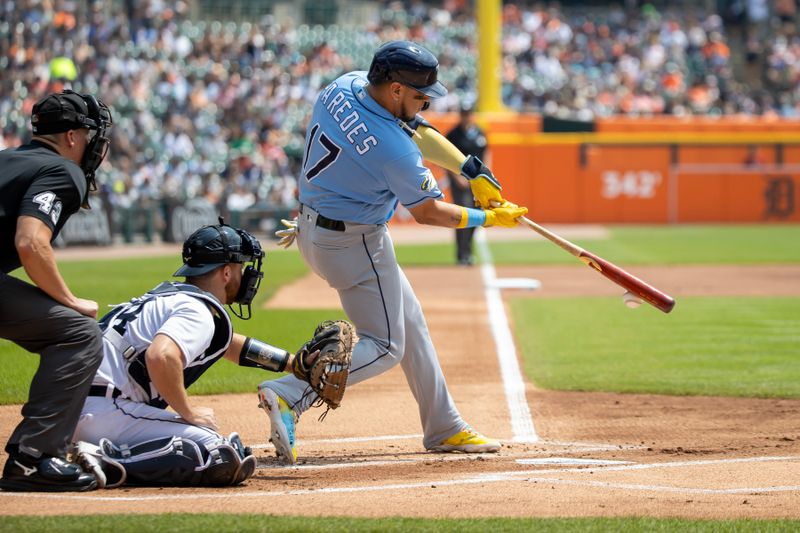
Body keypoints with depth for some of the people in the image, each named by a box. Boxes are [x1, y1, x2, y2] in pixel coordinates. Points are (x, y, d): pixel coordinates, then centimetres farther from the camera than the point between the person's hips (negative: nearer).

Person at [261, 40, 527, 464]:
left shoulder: (344, 86, -8)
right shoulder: (394, 148, -29)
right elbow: (428, 212, -13)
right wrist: (489, 218, -1)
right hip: (354, 245, -10)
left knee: (409, 323, 18)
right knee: (384, 347, -2)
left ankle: (444, 428, 26)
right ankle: (289, 396, -17)